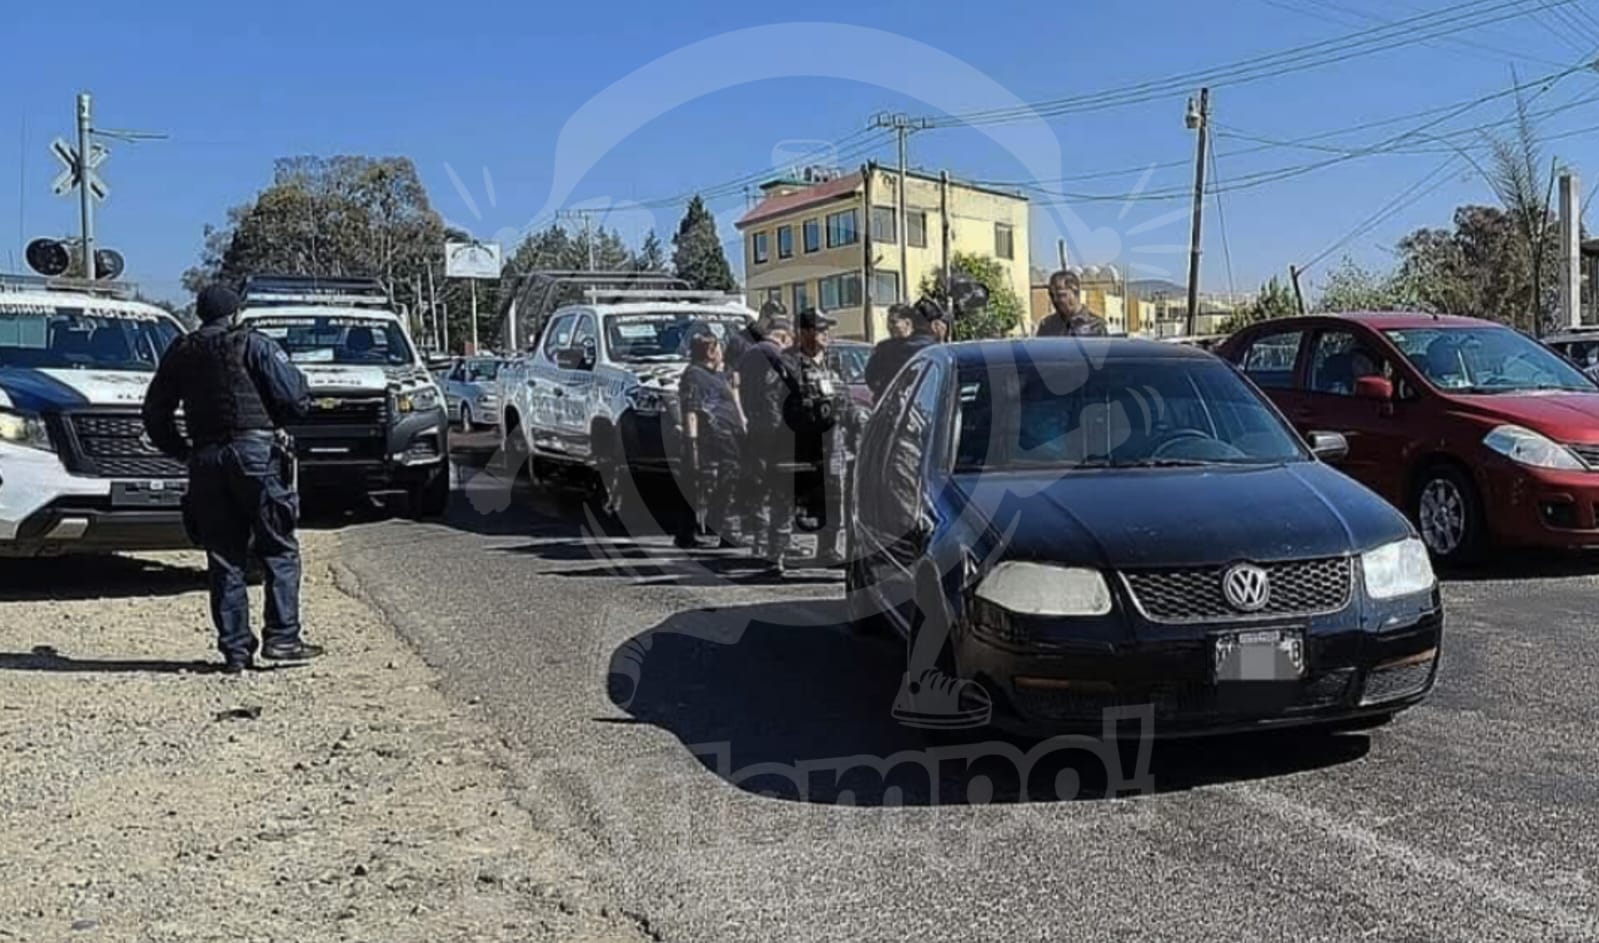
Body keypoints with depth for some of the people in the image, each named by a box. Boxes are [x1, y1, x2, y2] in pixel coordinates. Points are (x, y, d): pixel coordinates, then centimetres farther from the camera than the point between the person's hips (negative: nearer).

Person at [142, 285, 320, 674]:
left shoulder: (179, 353, 14)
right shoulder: (253, 345, 1)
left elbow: (155, 413, 16)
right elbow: (295, 399, -6)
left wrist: (182, 452, 24)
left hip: (206, 461, 4)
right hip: (255, 451, -4)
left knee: (224, 558, 7)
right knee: (279, 549, 2)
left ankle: (235, 649, 7)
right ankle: (281, 637, -5)